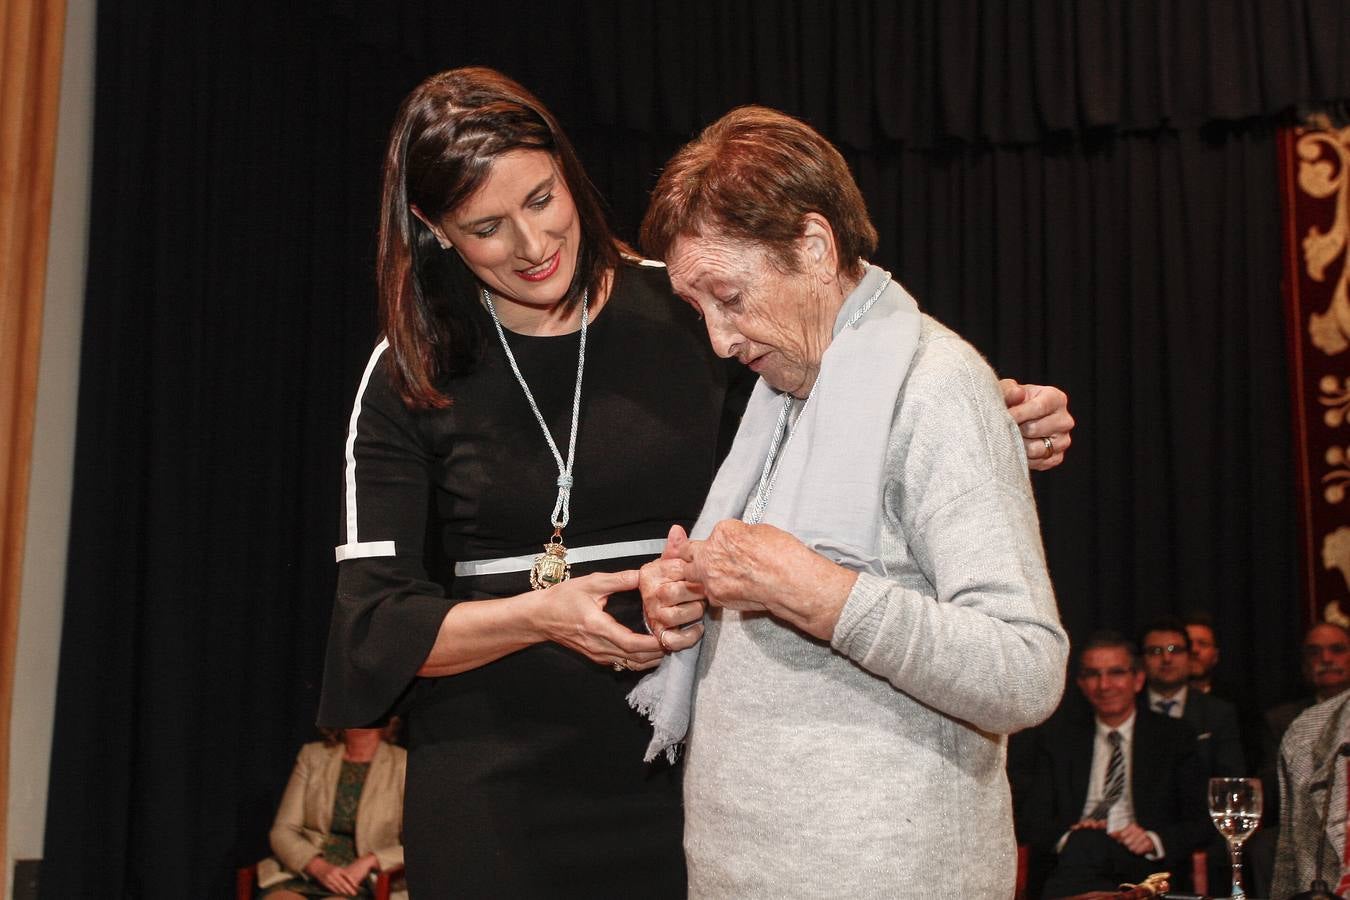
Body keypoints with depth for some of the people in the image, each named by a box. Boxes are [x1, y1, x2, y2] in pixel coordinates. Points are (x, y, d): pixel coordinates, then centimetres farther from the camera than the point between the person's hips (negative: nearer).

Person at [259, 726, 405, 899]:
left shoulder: (404, 765, 5)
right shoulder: (312, 755, 14)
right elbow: (282, 831, 9)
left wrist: (368, 862, -14)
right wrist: (319, 867, -10)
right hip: (304, 875, 2)